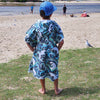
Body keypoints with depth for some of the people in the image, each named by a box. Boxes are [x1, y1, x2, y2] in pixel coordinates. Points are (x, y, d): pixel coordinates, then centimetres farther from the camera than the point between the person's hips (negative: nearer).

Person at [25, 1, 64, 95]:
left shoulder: (36, 25, -10)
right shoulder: (54, 25, -11)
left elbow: (27, 40, -9)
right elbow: (61, 41, -12)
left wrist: (34, 50, 3)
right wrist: (57, 50, 4)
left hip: (40, 53, 0)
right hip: (52, 52, 0)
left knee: (40, 70, 18)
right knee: (53, 70, 18)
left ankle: (43, 89, 33)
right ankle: (56, 89, 30)